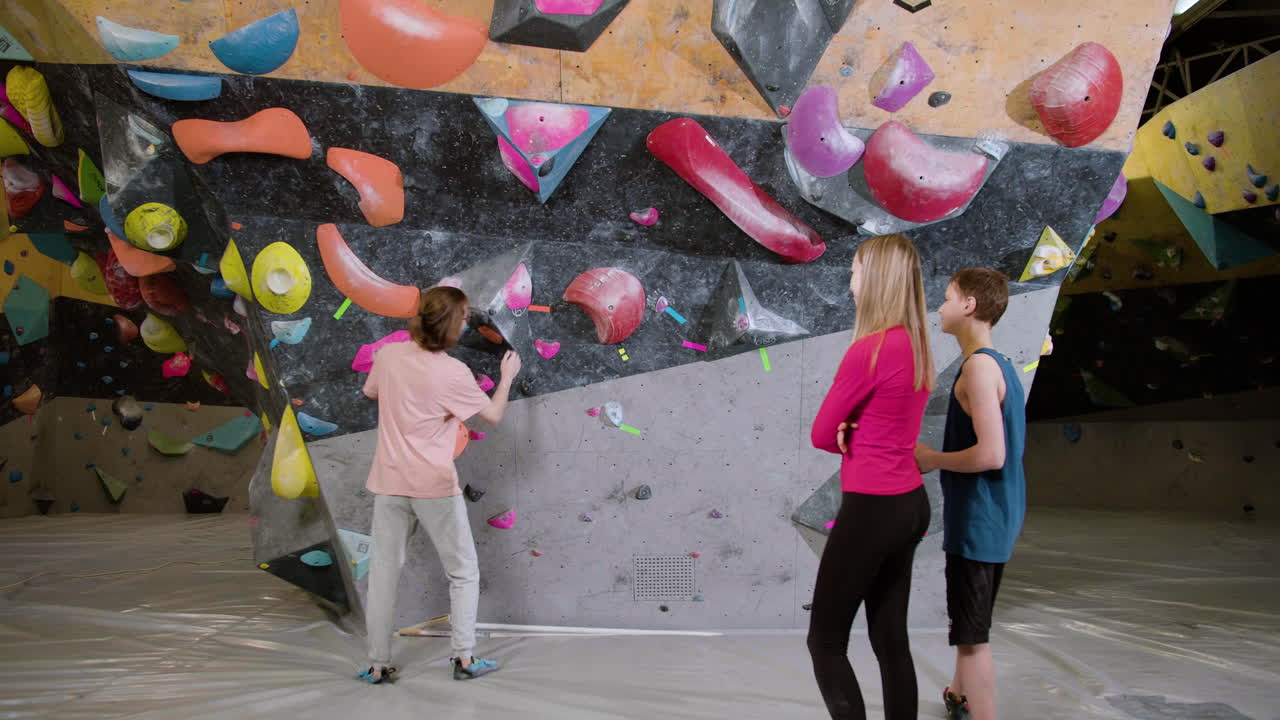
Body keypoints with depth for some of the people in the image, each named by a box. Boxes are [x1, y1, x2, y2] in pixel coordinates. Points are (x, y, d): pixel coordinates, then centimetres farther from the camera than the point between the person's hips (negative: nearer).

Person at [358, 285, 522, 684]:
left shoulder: (389, 353, -2)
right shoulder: (454, 372, -15)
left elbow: (370, 391, 17)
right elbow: (494, 415, -3)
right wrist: (507, 376, 12)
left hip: (388, 482, 4)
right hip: (434, 485, -4)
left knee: (383, 574, 12)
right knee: (464, 572, 12)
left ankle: (378, 665, 19)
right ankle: (465, 658, 15)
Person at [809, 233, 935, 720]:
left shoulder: (870, 349, -19)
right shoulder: (918, 347, 7)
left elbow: (822, 434, -12)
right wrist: (855, 432, -7)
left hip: (872, 509, -9)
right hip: (910, 503, 9)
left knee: (825, 642, 3)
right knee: (891, 640, 15)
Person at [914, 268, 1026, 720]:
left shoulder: (978, 366, -19)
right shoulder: (1001, 365, 10)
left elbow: (990, 454, -27)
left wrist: (932, 459, -13)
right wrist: (936, 456, 3)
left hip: (979, 518, -10)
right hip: (994, 515, 10)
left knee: (972, 635, -1)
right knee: (967, 619, 27)